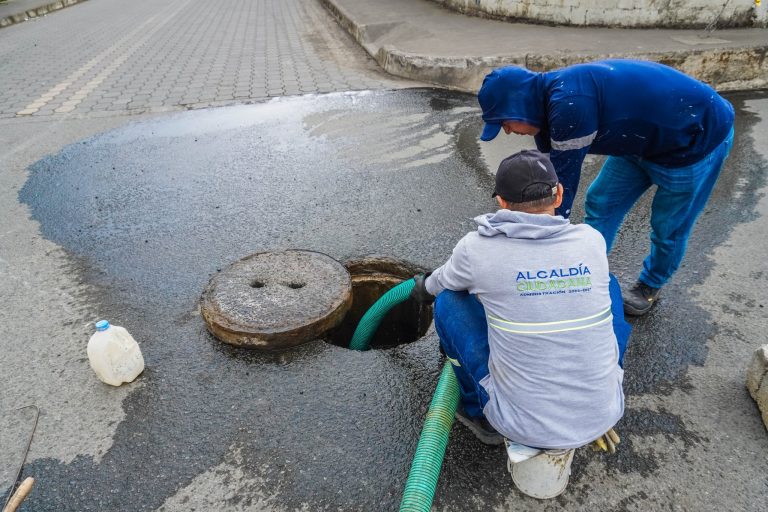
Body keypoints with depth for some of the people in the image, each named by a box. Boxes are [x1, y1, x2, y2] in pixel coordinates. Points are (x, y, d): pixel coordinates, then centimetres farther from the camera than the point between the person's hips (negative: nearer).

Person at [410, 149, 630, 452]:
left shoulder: (479, 248, -13)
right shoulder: (593, 241, -4)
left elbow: (443, 282, 11)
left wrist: (424, 289, 37)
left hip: (524, 425, -3)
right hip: (603, 414, 4)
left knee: (449, 301, 9)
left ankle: (480, 415, 24)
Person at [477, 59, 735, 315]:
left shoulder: (569, 104, -36)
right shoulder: (551, 95, -6)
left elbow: (563, 179, -29)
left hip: (698, 137, -8)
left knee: (668, 226, 7)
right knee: (600, 203, 7)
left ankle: (651, 285, 33)